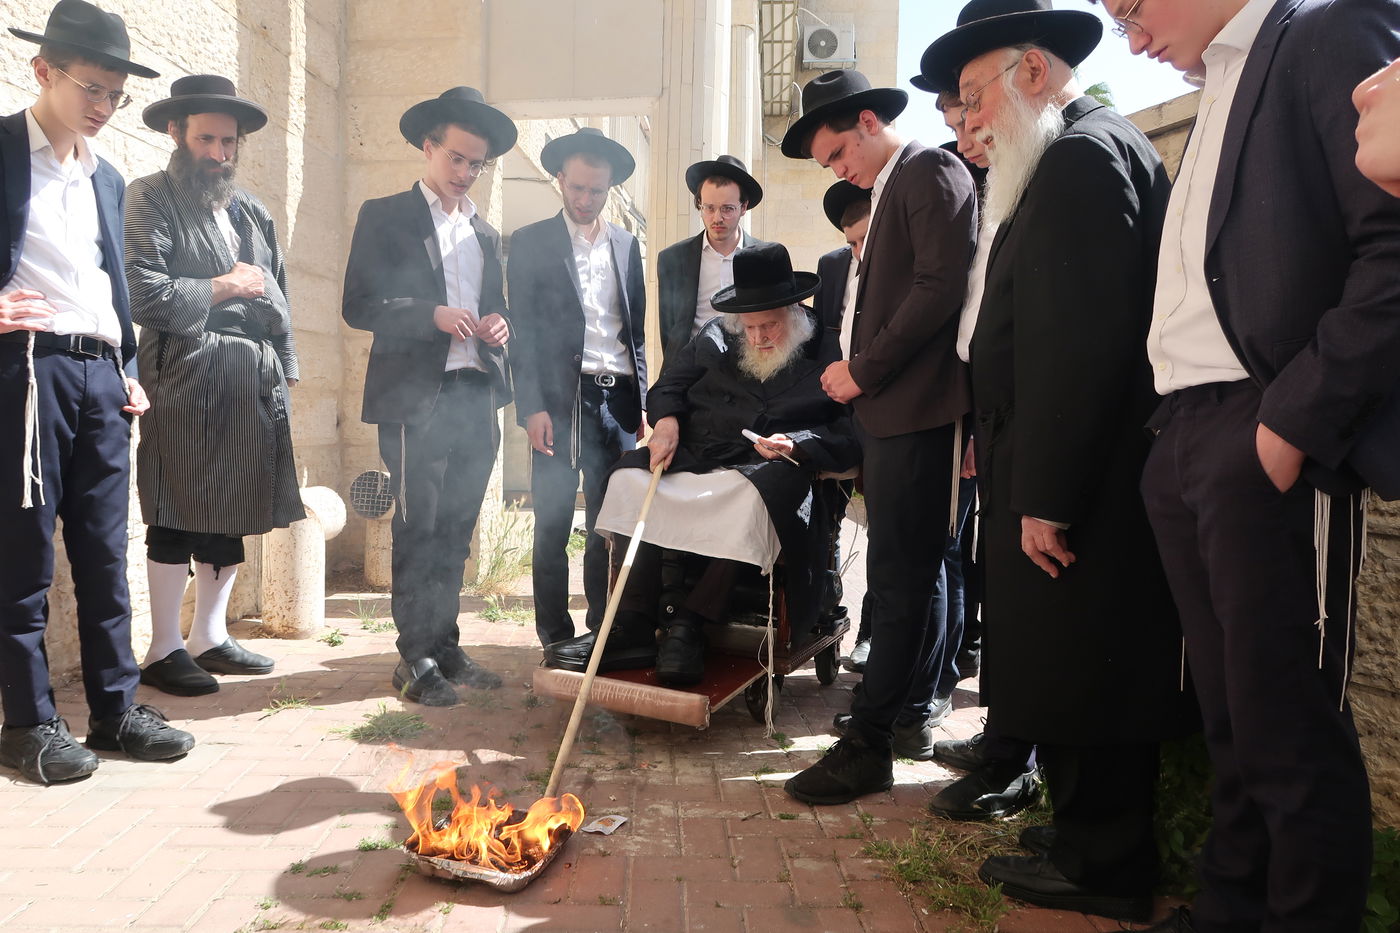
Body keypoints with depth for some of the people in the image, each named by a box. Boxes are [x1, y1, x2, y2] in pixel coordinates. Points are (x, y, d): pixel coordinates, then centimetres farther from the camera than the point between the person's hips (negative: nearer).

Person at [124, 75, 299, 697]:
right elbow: (143, 294, -14)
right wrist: (223, 287, -6)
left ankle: (209, 637, 22)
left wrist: (286, 366, 12)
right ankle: (164, 651, 8)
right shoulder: (150, 198, -1)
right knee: (180, 517, -3)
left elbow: (277, 292, 20)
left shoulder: (251, 210, 20)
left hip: (256, 382, 7)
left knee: (233, 516, 10)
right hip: (188, 376, -6)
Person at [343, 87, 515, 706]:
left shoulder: (484, 233, 20)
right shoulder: (385, 216, 4)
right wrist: (433, 315, -17)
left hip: (476, 399, 5)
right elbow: (358, 306, -4)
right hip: (416, 398, -5)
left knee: (456, 530, 9)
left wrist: (497, 325, 2)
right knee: (418, 528, -3)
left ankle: (446, 648, 18)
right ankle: (416, 659, 6)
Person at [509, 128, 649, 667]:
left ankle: (606, 628, 16)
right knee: (554, 524, 0)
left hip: (617, 400, 3)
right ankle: (556, 634, 10)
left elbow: (636, 328, 16)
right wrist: (533, 406, -10)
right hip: (561, 399, -3)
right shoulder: (531, 243, 5)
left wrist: (639, 400, 9)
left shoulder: (626, 245, 16)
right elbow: (523, 330, -1)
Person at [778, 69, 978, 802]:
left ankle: (868, 743, -2)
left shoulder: (933, 173, -6)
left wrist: (863, 371, -14)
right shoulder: (888, 191, 22)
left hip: (916, 410, -10)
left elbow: (941, 287, -18)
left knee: (899, 578, -7)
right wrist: (854, 370, 7)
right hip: (888, 410, 10)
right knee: (911, 573, 14)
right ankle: (910, 717, 25)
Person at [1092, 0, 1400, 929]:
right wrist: (1172, 436, 9)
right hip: (1185, 441, 8)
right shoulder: (1219, 93, 23)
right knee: (1230, 712, 16)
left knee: (1288, 724, 0)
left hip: (1266, 441, -8)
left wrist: (1293, 420, -18)